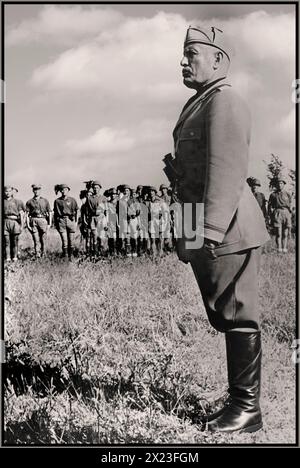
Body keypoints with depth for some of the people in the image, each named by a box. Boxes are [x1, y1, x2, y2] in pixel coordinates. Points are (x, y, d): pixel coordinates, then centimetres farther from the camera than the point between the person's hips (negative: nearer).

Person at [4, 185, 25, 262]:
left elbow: (21, 214, 6)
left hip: (15, 222, 0)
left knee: (15, 241, 2)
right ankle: (7, 258, 0)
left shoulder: (17, 201, 8)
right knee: (6, 241, -2)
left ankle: (15, 257, 8)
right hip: (5, 222, 1)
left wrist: (22, 225, 0)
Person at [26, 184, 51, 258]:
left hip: (43, 221, 0)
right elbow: (27, 214, 7)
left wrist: (49, 224, 2)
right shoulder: (29, 202, 10)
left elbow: (49, 213, 10)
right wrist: (28, 224, -3)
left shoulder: (45, 201, 11)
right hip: (33, 221, 0)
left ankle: (43, 254, 12)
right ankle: (37, 254, -7)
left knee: (43, 240, 2)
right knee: (36, 240, -7)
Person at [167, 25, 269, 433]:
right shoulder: (198, 105, 20)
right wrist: (188, 233, 22)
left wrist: (208, 231, -27)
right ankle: (239, 402, 25)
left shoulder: (224, 101, -10)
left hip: (226, 232, -10)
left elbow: (227, 170, -21)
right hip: (205, 234, 10)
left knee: (238, 319, -2)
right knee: (225, 320, 14)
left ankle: (247, 410, 9)